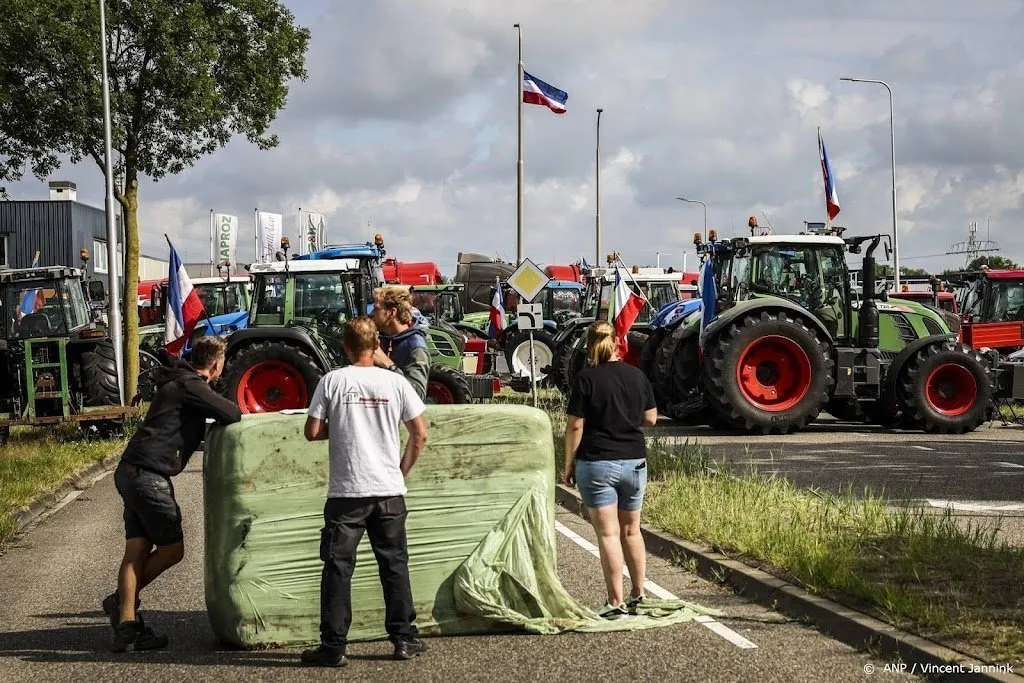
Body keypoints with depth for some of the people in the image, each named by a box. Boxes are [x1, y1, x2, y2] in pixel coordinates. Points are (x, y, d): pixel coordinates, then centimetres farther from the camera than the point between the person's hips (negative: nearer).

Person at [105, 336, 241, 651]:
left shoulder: (178, 382, 21)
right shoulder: (190, 386, -10)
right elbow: (232, 415, -16)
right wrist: (235, 412, 7)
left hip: (131, 472, 10)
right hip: (149, 475, -10)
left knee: (137, 550, 5)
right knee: (172, 548, 0)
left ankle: (126, 626, 2)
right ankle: (122, 601, 9)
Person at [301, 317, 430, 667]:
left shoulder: (332, 381, -4)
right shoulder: (395, 382, 1)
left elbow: (312, 432, -3)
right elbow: (420, 434, 3)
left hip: (346, 491, -2)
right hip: (389, 490, 2)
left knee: (338, 569, 3)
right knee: (395, 565, 13)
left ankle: (333, 647, 4)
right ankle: (404, 638, 18)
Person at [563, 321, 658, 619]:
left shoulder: (587, 379, -10)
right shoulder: (636, 375, 3)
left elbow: (575, 426, -10)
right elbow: (650, 418, 10)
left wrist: (568, 465, -2)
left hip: (597, 463, -5)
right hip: (634, 461, 5)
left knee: (608, 533, -3)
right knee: (631, 530, 17)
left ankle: (616, 602, -4)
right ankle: (638, 595, 24)